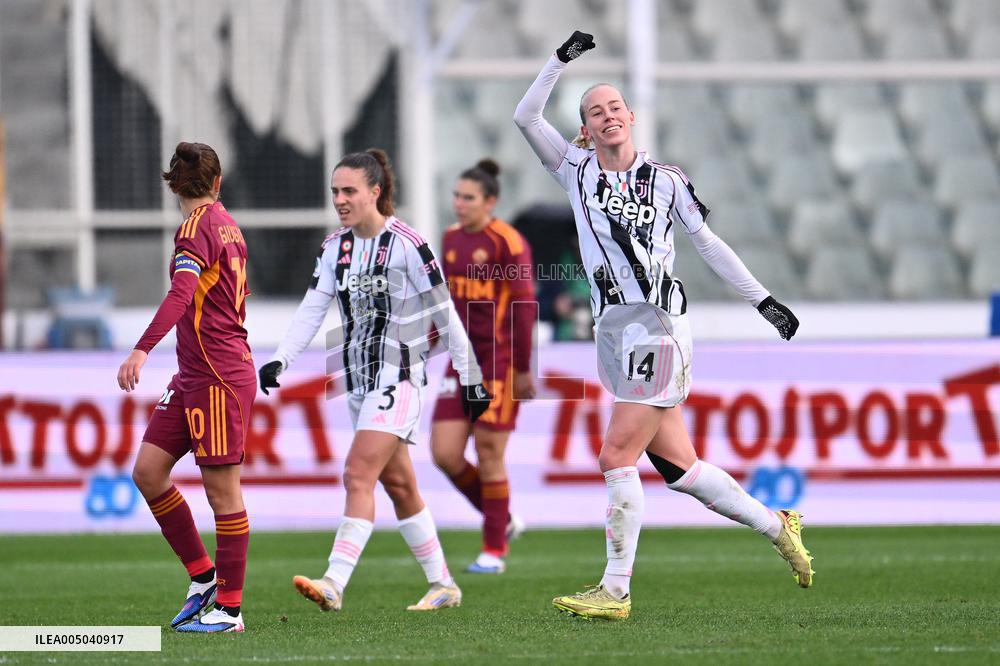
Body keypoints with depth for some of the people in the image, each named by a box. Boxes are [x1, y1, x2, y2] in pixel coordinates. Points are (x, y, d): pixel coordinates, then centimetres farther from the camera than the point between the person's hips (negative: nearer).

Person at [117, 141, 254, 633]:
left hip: (220, 379, -9)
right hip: (192, 376, 9)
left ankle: (229, 609, 1)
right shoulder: (227, 224, 13)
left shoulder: (198, 227, -13)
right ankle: (203, 576, 13)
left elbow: (182, 292, -28)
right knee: (147, 471, 6)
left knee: (222, 489, -4)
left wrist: (142, 349, -37)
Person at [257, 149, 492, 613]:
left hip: (398, 377, -8)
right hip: (360, 380, 8)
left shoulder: (407, 245, -12)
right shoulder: (335, 247, 7)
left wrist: (470, 378, -4)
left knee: (359, 476, -18)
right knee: (398, 484, 12)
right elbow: (311, 310, 2)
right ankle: (443, 586, 22)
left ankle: (333, 585, -26)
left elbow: (445, 316, -7)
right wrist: (280, 360, -13)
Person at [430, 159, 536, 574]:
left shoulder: (507, 242, -11)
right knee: (445, 454, -1)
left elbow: (524, 306, -12)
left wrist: (522, 369, -13)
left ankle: (494, 551, 9)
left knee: (488, 454, -3)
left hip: (499, 359, -7)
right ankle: (503, 521, 20)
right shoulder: (452, 239, 11)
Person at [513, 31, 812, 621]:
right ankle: (777, 527, 23)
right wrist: (562, 60, -3)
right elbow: (526, 117, 3)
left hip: (658, 324, -4)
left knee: (618, 456, -13)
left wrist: (764, 301, 13)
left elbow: (709, 243, 13)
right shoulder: (577, 170, 12)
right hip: (614, 330, 4)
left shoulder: (664, 180, 5)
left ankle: (616, 591, -12)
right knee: (679, 467, 6)